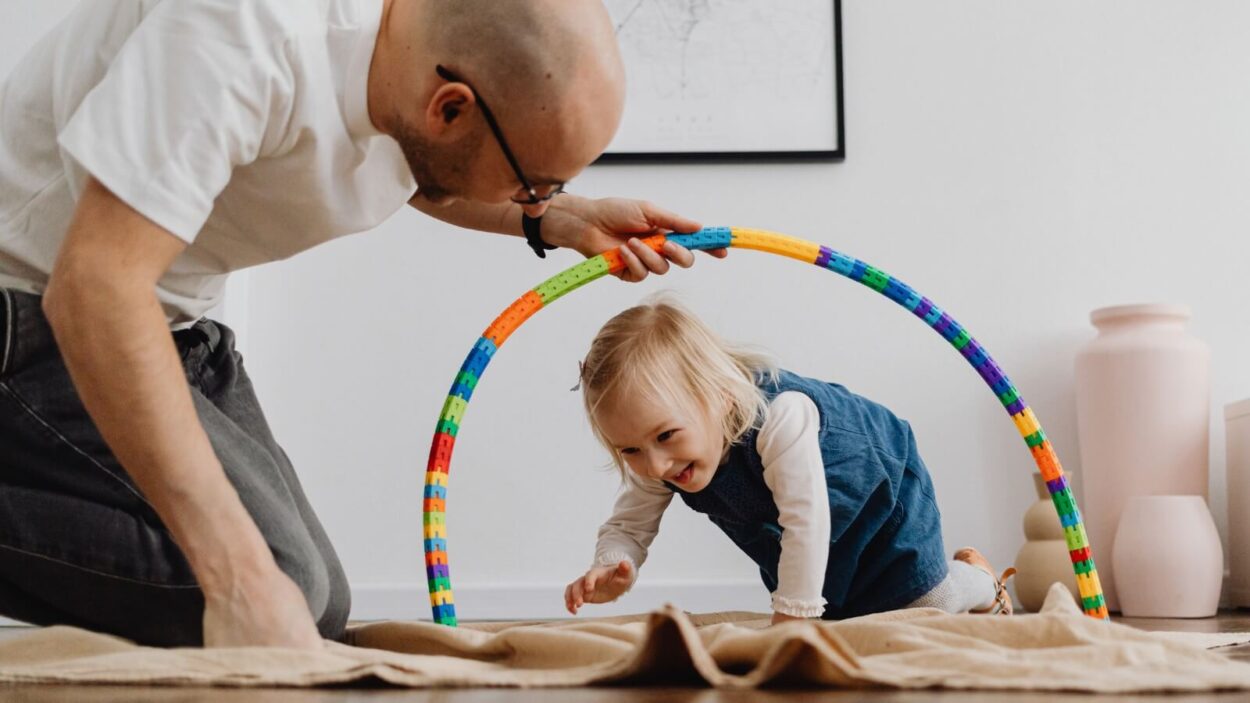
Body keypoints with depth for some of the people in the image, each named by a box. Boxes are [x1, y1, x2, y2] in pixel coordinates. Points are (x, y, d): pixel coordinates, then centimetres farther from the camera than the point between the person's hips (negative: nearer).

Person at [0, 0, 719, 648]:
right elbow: (94, 287, -38)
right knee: (277, 577, -25)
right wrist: (239, 571, -40)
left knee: (315, 606, 4)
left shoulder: (422, 84, -6)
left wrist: (559, 218, 4)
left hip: (173, 322, 9)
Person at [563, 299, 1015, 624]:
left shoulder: (781, 417, -48)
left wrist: (789, 618, -44)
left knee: (927, 606, -1)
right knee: (836, 614, 16)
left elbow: (806, 521, -46)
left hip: (881, 493, -6)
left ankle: (976, 578, 31)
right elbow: (628, 525, -17)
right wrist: (611, 568, -40)